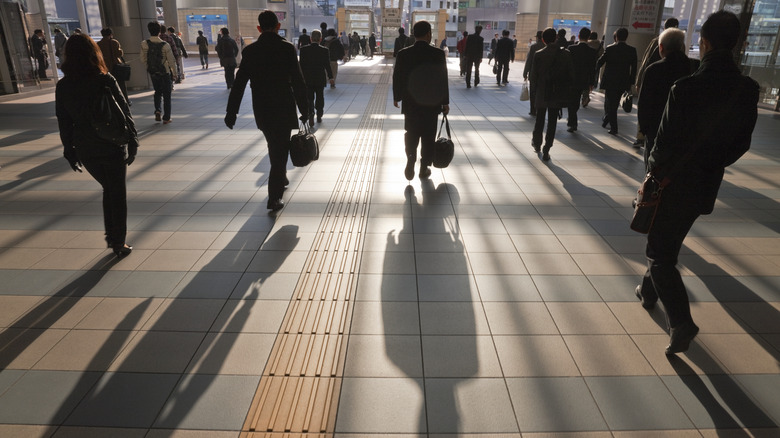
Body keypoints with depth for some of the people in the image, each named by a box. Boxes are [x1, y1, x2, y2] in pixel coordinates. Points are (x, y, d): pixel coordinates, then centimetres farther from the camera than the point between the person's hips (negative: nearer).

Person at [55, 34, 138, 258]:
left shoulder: (62, 87, -2)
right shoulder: (105, 81, -13)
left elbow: (64, 123, 3)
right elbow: (124, 113, -11)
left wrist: (69, 151, 12)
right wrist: (132, 142, -1)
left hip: (86, 150, 4)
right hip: (113, 147, -4)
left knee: (108, 189, 23)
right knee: (118, 194, 9)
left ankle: (111, 236, 26)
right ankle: (118, 243, 14)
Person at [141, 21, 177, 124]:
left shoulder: (144, 44, -8)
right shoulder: (165, 45, -17)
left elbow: (143, 59, 0)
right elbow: (171, 61, -12)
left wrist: (149, 68, 17)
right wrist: (174, 72, 4)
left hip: (152, 73, 3)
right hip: (165, 73, -3)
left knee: (157, 92, 23)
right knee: (166, 95, 7)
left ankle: (157, 111, 3)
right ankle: (166, 118, 9)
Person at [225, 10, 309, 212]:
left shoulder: (249, 51, 1)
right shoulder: (287, 48, -8)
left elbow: (239, 83, 0)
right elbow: (298, 81, -9)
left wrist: (231, 111, 4)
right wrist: (304, 108, 0)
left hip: (262, 111, 4)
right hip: (283, 109, -4)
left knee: (275, 147, 24)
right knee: (280, 150, 1)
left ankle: (280, 178, 43)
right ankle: (274, 197, -4)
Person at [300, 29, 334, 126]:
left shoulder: (303, 49, -6)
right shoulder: (324, 51, -10)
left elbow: (301, 64, -3)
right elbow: (327, 65, -6)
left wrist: (301, 77, 7)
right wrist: (330, 77, 5)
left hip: (307, 79, 0)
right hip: (320, 79, 0)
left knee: (309, 98, 6)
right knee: (320, 97, 15)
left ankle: (311, 115, -14)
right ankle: (319, 117, 23)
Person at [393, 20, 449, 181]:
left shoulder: (403, 54, -7)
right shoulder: (438, 54, -10)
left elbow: (397, 77, 0)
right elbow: (443, 80, -7)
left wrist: (396, 97, 14)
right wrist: (445, 102, 1)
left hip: (410, 103, 1)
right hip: (432, 103, -1)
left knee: (411, 134, 16)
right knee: (428, 137, 11)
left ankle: (411, 161, -3)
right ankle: (424, 169, 18)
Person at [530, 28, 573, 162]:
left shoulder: (538, 55, -12)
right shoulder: (566, 54, -7)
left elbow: (533, 78, -11)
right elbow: (571, 77, -6)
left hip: (542, 94, -1)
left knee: (539, 120, 18)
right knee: (552, 123, 8)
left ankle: (537, 144, 35)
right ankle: (546, 151, 8)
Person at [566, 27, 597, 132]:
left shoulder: (572, 48, -10)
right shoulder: (592, 51, -5)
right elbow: (593, 68, -2)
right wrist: (591, 83, 7)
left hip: (571, 79, -3)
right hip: (584, 81, 3)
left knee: (571, 102, 5)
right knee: (576, 102, 18)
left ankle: (573, 123, -1)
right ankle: (571, 120, 31)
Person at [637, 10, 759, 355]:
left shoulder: (686, 88, -23)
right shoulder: (748, 90, -3)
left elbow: (666, 140, -20)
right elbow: (741, 143, 3)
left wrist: (654, 173, -5)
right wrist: (712, 165, 15)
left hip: (674, 183, -6)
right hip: (707, 184, 6)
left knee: (660, 252, 4)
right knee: (667, 245, 24)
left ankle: (681, 322, -6)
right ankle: (650, 291, 42)